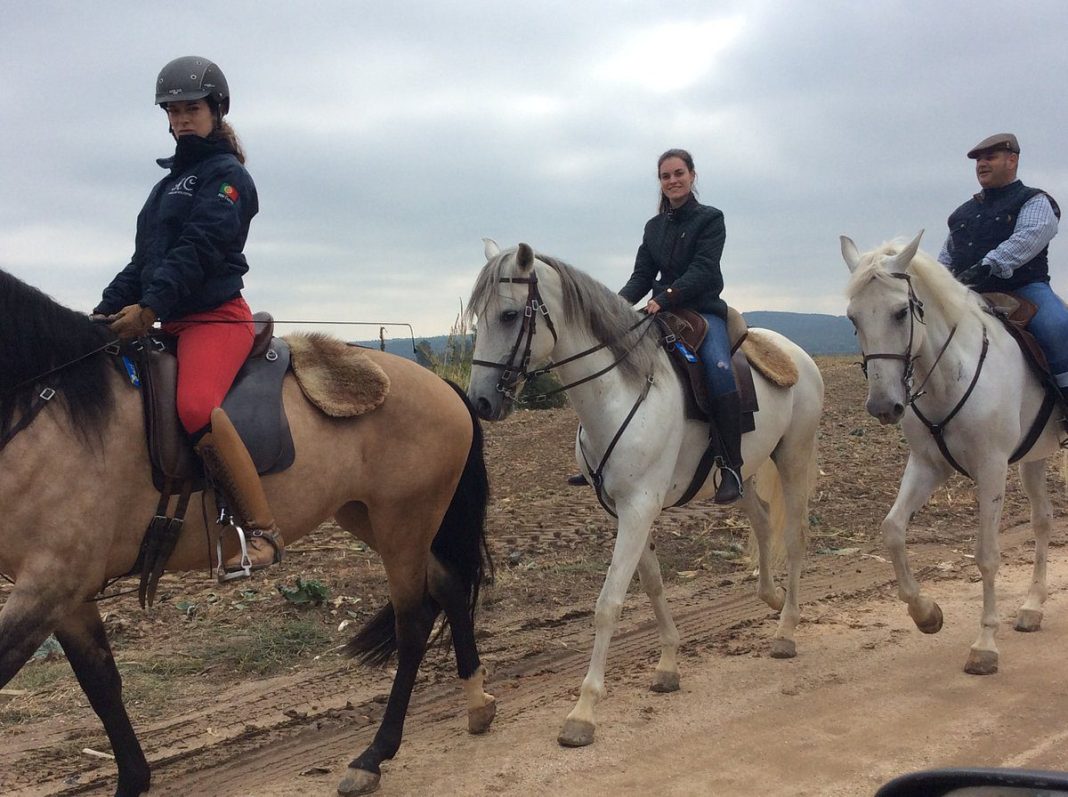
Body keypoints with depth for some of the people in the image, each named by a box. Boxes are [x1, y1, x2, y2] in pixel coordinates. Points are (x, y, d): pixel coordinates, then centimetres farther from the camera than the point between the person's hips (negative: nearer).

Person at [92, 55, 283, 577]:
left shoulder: (227, 175, -2)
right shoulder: (170, 182, 24)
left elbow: (197, 249, -17)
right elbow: (143, 259, 22)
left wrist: (149, 308, -27)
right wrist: (107, 310, 8)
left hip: (216, 317, -10)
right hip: (173, 323, 10)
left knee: (196, 405, -33)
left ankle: (263, 531, -31)